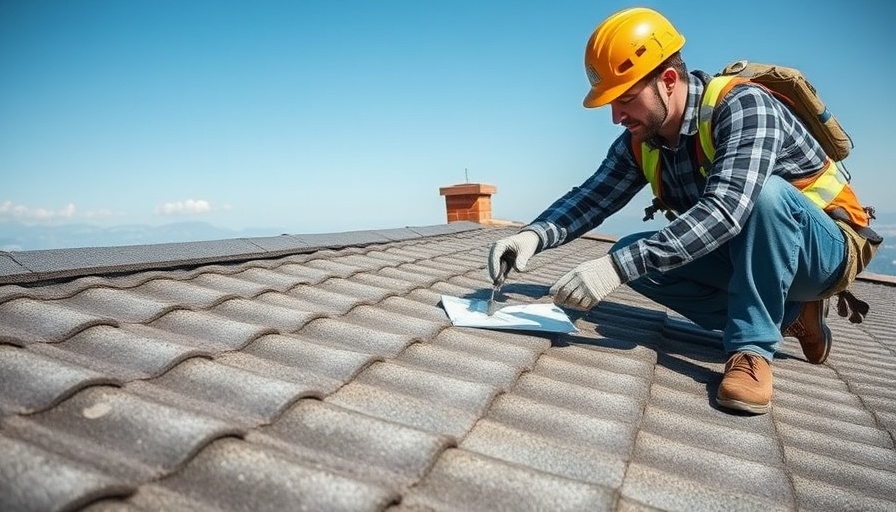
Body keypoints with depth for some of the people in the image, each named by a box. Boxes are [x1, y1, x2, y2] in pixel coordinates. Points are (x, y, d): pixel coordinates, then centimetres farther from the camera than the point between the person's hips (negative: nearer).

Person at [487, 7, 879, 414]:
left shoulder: (742, 105, -27)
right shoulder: (639, 143, -6)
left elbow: (724, 211, -40)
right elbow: (590, 198, -9)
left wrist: (617, 267, -47)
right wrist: (536, 234, -30)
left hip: (828, 249, -6)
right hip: (743, 254, 7)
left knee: (765, 191, -35)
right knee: (635, 253, -12)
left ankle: (753, 349, -21)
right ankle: (790, 315, 0)